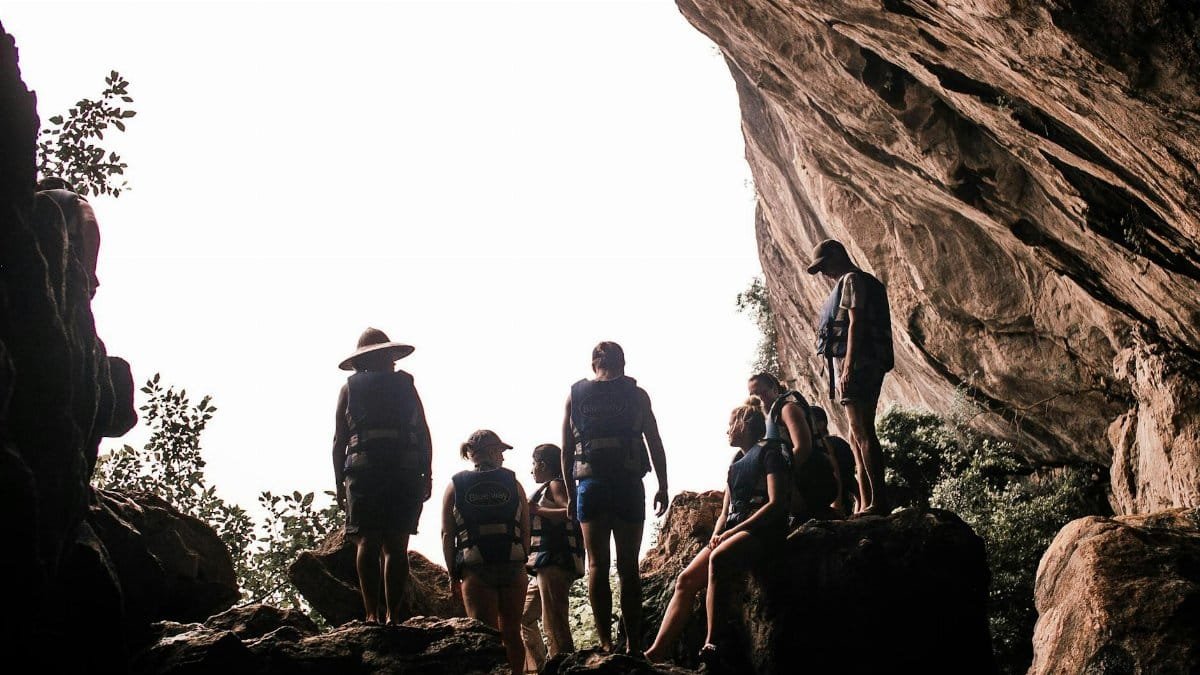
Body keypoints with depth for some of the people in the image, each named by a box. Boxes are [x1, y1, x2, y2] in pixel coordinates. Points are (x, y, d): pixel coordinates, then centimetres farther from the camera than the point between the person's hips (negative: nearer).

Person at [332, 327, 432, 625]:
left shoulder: (350, 388, 14)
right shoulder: (405, 384, 14)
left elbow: (339, 439, 9)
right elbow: (424, 434, 8)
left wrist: (339, 482, 11)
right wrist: (427, 474, 10)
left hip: (362, 469, 0)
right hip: (406, 471, 0)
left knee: (367, 542, -2)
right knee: (396, 544, 0)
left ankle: (372, 613, -12)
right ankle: (393, 614, -6)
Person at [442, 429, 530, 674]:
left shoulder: (456, 485, 6)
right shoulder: (512, 483, 7)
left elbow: (447, 534, 1)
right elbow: (526, 530, 4)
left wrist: (453, 574, 5)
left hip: (475, 569, -1)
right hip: (513, 567, 1)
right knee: (511, 633, 13)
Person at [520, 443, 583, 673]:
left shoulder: (555, 485, -4)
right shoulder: (548, 488, 23)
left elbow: (572, 512, -21)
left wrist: (536, 509, -17)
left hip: (555, 563, -11)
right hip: (544, 567, 11)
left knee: (555, 625, -16)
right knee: (525, 617, 18)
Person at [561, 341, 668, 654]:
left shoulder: (575, 394, 9)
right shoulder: (636, 394, 7)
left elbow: (566, 450, 8)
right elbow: (655, 443, 5)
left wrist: (570, 492, 13)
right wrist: (662, 486, 11)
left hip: (590, 484, 0)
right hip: (628, 483, 0)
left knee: (597, 564, 3)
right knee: (628, 565, 4)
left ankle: (605, 643, -4)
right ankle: (633, 645, 1)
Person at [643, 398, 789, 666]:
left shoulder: (769, 452, 1)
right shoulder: (736, 463, 25)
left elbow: (776, 503, -12)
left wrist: (732, 532, -17)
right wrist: (716, 535, -2)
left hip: (763, 529, -8)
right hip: (733, 531, 8)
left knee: (718, 559, -36)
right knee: (686, 580, -11)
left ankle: (712, 645, -37)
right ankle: (657, 652, -19)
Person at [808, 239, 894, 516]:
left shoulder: (852, 279, -3)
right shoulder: (848, 283, 25)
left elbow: (856, 322, -15)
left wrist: (848, 365, -23)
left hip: (857, 363, -10)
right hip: (862, 367, 10)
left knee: (862, 432, -14)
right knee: (858, 435, 8)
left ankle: (879, 501, -17)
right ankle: (865, 503, 8)